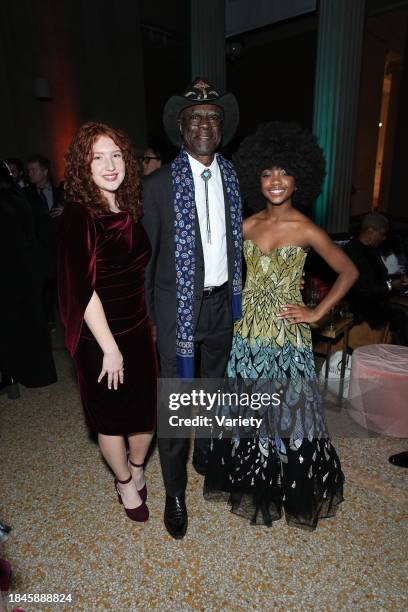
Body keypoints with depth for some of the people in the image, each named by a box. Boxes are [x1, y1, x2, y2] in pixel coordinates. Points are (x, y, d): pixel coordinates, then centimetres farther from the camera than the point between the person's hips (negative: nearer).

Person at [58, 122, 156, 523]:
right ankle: (125, 483, 42)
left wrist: (150, 324, 10)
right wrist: (109, 348, -17)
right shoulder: (79, 215, -16)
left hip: (138, 330, 6)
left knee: (146, 410, 15)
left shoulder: (129, 210, 4)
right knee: (112, 417, 15)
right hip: (100, 337, -5)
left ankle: (136, 469, 46)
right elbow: (83, 289, -18)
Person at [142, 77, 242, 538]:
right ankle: (175, 491, 26)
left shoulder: (233, 179, 2)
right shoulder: (158, 185, -10)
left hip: (222, 303, 5)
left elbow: (237, 241, 9)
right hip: (179, 307, -4)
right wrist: (146, 316, -5)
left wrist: (236, 295, 5)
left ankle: (205, 453, 48)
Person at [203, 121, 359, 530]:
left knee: (287, 411, 9)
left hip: (286, 336, -4)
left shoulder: (306, 231, -8)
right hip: (248, 332, 4)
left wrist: (317, 313, -5)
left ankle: (294, 492, 35)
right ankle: (253, 486, 39)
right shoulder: (247, 225, 3)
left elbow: (348, 272, 0)